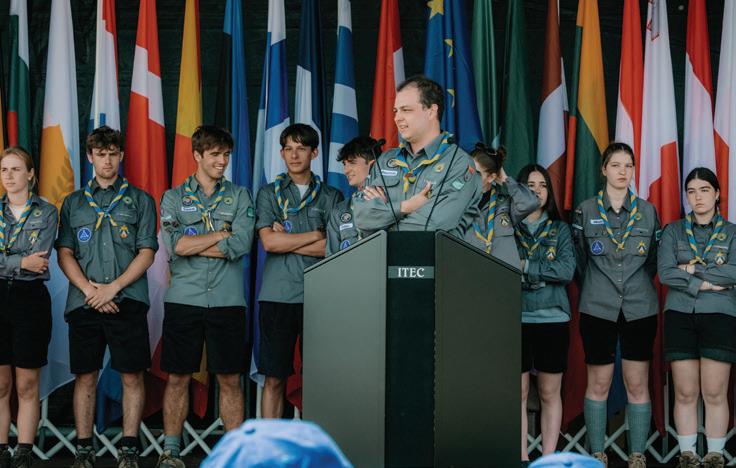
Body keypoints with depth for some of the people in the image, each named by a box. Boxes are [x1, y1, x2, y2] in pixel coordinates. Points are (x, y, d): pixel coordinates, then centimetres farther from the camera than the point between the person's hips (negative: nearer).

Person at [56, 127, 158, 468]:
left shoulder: (139, 200, 9)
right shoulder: (73, 203, 15)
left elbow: (147, 253, 2)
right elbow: (64, 254, 8)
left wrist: (112, 288, -9)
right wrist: (90, 289, -7)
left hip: (128, 300, -2)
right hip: (83, 302, 2)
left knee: (132, 375, -2)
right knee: (85, 376, 3)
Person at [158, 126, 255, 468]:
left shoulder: (239, 196, 9)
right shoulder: (174, 198, 8)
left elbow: (240, 245, -7)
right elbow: (173, 244, -9)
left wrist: (191, 245, -6)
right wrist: (221, 234, -5)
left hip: (227, 301, 0)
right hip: (183, 299, 0)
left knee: (230, 379, 2)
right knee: (178, 377, 4)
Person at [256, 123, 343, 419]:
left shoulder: (331, 197, 11)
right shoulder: (269, 194, 11)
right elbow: (269, 242, -4)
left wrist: (286, 241, -4)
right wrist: (316, 234, -2)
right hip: (278, 295, 0)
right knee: (274, 379, 1)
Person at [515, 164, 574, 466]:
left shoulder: (560, 229, 10)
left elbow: (567, 270, -5)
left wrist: (526, 266, -10)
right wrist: (546, 272, -11)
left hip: (552, 317, 1)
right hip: (515, 317, -1)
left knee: (549, 393, 4)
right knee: (518, 392, -1)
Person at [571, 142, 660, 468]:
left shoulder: (647, 211, 6)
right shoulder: (586, 211, 2)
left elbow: (653, 260, 13)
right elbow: (579, 261, 7)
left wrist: (638, 288, 10)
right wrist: (594, 291, 8)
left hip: (639, 309, 1)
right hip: (598, 308, -1)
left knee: (638, 385, 2)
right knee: (598, 384, 3)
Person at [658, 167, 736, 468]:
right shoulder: (673, 231, 9)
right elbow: (664, 273, -5)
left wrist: (693, 269, -10)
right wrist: (705, 284, -12)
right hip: (679, 316, 1)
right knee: (685, 393, 2)